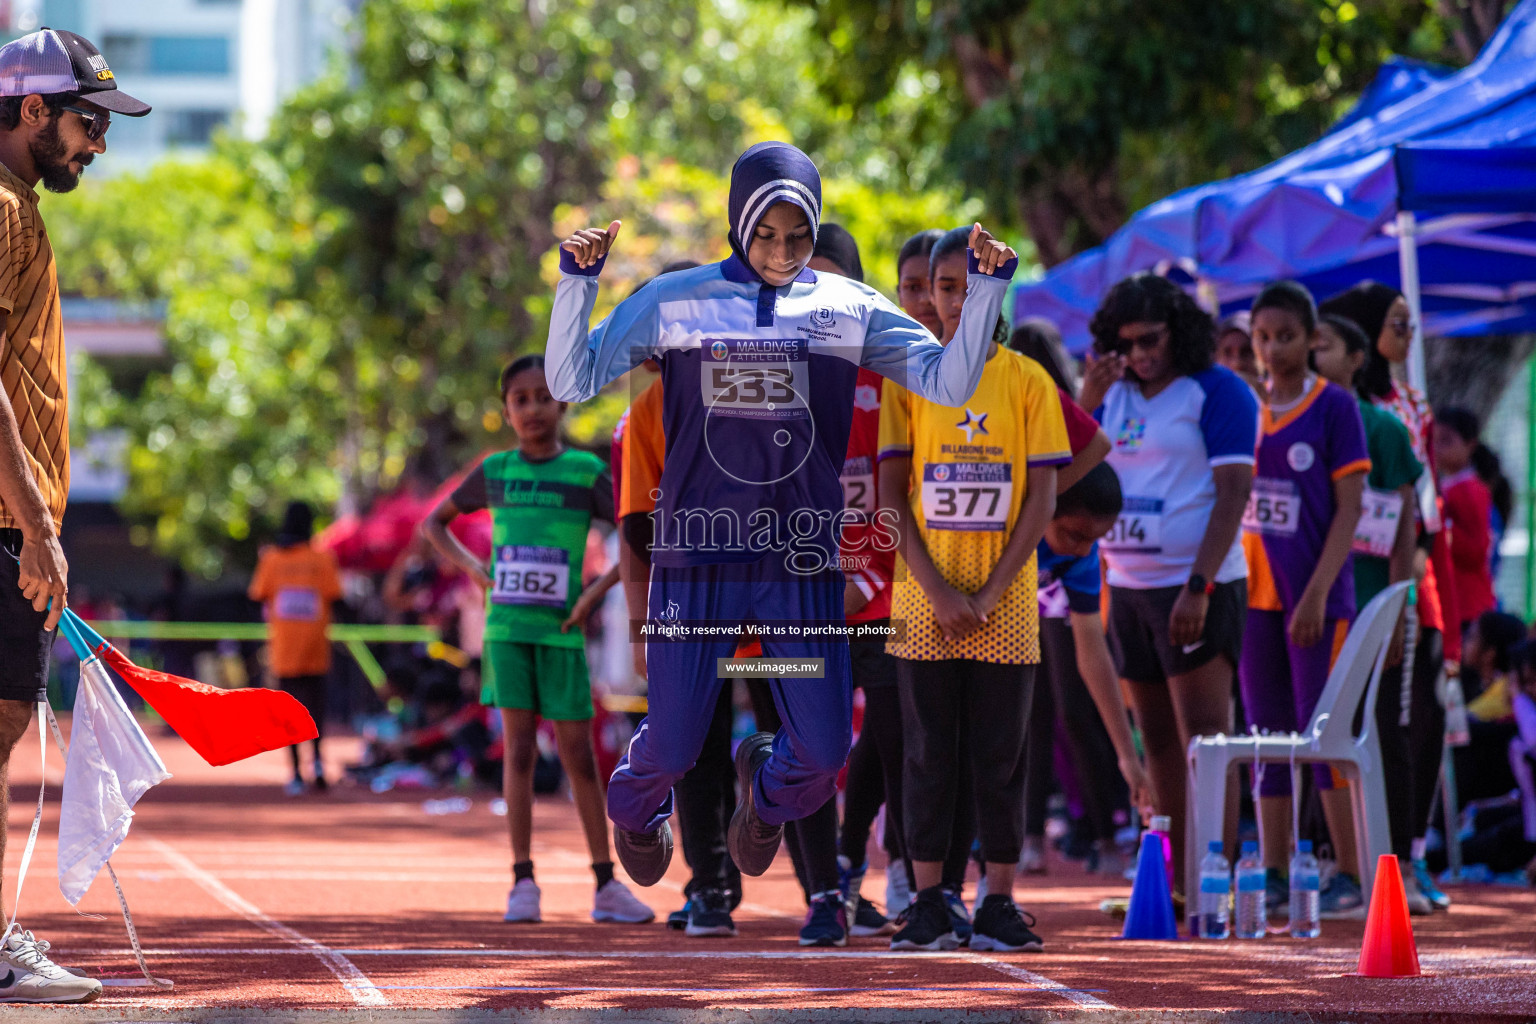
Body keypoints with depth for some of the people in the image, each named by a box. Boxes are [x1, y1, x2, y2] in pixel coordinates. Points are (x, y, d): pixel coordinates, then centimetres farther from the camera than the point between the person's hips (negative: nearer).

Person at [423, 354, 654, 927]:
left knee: (578, 753, 2)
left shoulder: (586, 472, 0)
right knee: (519, 745, -1)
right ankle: (523, 881, 1)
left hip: (560, 629, -1)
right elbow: (434, 523, 19)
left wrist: (599, 590, -10)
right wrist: (473, 568, 4)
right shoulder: (494, 472, 7)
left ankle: (606, 885, 8)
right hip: (507, 627, 1)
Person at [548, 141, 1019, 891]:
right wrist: (578, 279, -15)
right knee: (671, 749, 1)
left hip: (802, 562, 2)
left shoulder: (850, 309, 5)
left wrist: (986, 287, -9)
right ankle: (634, 809, 40)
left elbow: (949, 384, 1)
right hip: (697, 557, -2)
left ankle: (767, 792, 37)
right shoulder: (674, 301, 1)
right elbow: (572, 382, -3)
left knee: (824, 752, -2)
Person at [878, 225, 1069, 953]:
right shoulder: (907, 379, 4)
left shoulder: (1028, 382, 4)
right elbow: (890, 496, 0)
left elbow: (1043, 498, 0)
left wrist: (989, 594, -9)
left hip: (1005, 605, 0)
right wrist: (939, 591, -10)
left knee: (1000, 755, 1)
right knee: (929, 753, 1)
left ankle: (999, 905, 5)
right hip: (924, 606, 0)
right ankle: (928, 905, 5)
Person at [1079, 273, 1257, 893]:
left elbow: (1233, 494, -13)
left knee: (1204, 739, -11)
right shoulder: (1116, 394, 13)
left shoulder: (1218, 392, -6)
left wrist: (1198, 586, -22)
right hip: (1127, 586, 7)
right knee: (1157, 741, 7)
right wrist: (1087, 401, -4)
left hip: (1195, 588, -7)